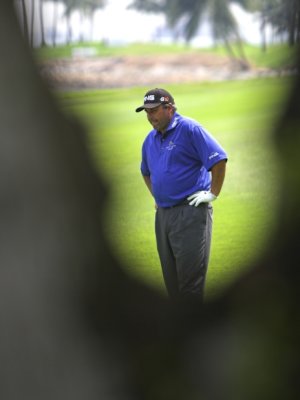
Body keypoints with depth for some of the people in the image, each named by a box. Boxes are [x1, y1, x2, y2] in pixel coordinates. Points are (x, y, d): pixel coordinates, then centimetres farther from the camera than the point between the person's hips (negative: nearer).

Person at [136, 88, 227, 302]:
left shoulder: (189, 129, -9)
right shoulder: (150, 139, 14)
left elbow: (219, 159, -15)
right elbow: (146, 172, 33)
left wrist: (213, 194, -14)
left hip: (191, 212, -8)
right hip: (163, 214, 8)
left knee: (190, 276, -8)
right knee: (171, 277, 11)